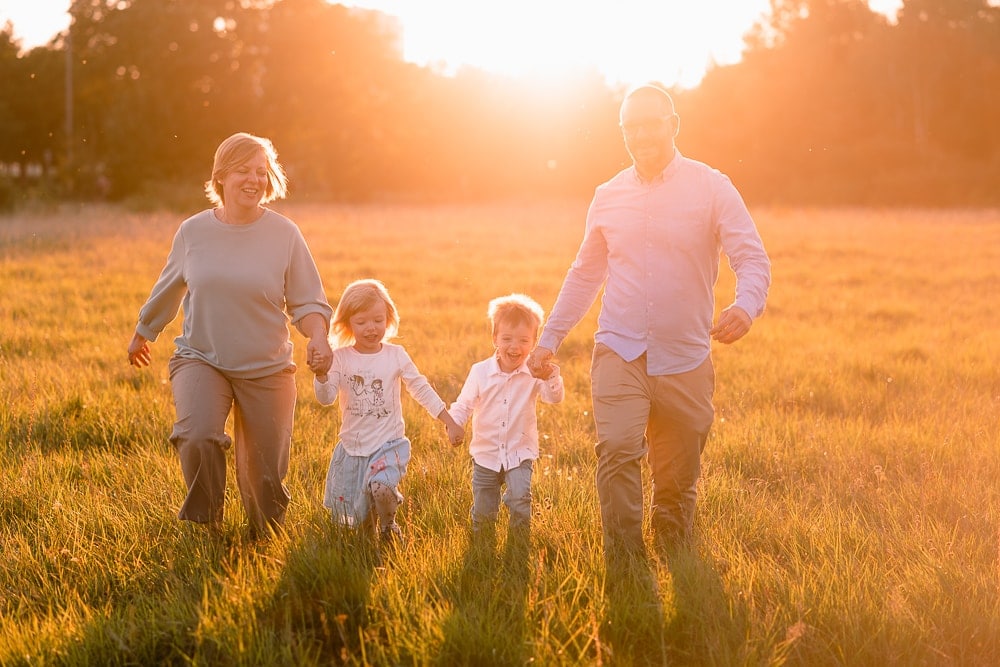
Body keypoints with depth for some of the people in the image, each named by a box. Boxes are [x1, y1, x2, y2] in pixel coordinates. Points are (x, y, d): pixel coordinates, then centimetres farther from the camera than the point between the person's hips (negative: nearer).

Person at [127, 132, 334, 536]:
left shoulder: (285, 234, -6)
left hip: (267, 370, 0)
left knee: (264, 479, 5)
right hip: (200, 359, 0)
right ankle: (203, 527, -4)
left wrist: (318, 337, -23)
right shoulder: (193, 232, -2)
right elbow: (168, 289, 16)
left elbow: (307, 303, -2)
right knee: (197, 437, -29)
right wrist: (142, 333, 29)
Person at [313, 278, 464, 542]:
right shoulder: (340, 358, -6)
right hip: (351, 447, 2)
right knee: (349, 521, 9)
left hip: (389, 444, -2)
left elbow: (421, 389, 1)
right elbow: (326, 398, -14)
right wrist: (321, 375, -34)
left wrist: (450, 422, 1)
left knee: (381, 485, -30)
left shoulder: (396, 355, -5)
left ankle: (388, 523, 1)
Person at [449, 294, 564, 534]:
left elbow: (555, 398, -22)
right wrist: (453, 424, -22)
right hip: (486, 454, 2)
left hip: (520, 453, -1)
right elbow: (463, 404, -2)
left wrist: (551, 378, -43)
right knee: (483, 511, 10)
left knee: (520, 499, -20)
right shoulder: (480, 371, -7)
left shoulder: (534, 374, -9)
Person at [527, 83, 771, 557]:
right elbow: (584, 274, 21)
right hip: (619, 351, 1)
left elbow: (752, 258, -8)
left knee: (678, 477, 7)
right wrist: (550, 337, 17)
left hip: (685, 358, -1)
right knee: (617, 450, -21)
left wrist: (746, 305, -30)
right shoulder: (608, 197, 9)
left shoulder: (711, 188, -1)